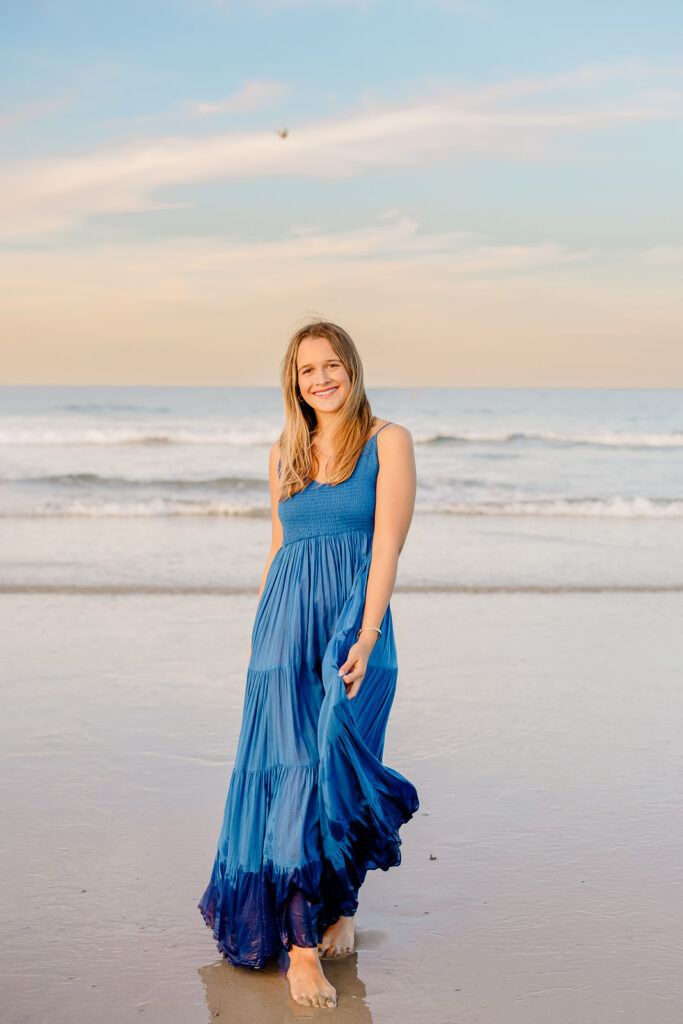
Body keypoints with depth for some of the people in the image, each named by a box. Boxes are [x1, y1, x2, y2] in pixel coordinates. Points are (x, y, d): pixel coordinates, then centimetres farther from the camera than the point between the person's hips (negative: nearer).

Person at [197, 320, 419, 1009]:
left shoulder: (388, 441, 0)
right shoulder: (285, 451, 14)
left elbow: (387, 545, -8)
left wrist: (366, 638, -16)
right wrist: (259, 633, 17)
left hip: (353, 622, -3)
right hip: (286, 623, 3)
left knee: (331, 767, -4)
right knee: (289, 772, -4)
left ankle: (340, 905, 22)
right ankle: (302, 945, -1)